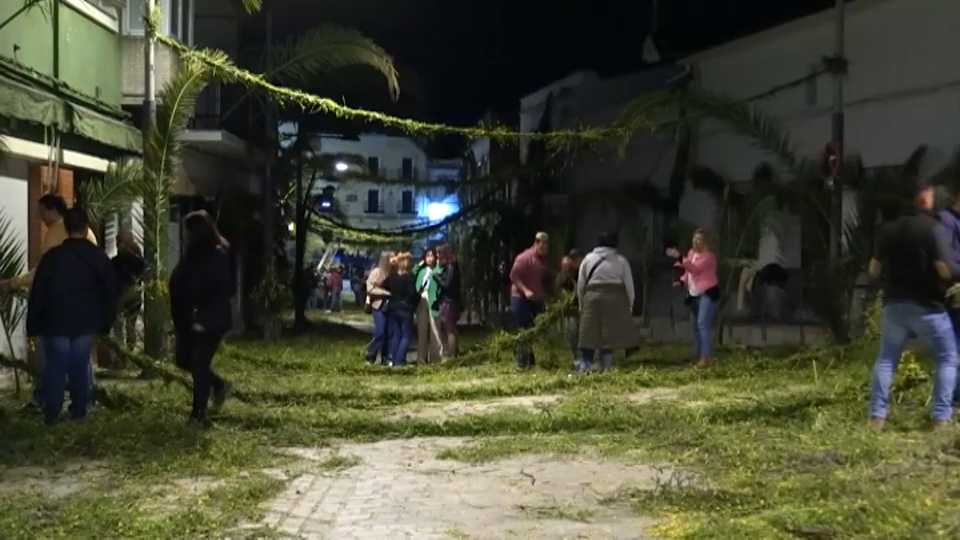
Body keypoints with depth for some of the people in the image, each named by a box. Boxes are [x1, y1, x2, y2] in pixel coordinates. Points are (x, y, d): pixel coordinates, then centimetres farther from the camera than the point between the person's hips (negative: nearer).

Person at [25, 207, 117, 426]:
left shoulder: (52, 256, -8)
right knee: (80, 367, 12)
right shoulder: (99, 257, -1)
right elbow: (110, 293, 3)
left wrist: (33, 326, 3)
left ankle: (52, 414, 8)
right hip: (87, 323, 2)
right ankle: (79, 410, 16)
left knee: (55, 368, 6)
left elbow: (37, 294, -5)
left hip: (56, 323, -2)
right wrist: (105, 323, 12)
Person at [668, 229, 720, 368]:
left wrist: (679, 258, -40)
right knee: (695, 325, 14)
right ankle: (698, 355, 24)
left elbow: (695, 268, -32)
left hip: (708, 293, -9)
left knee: (703, 324, -19)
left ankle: (706, 357, -20)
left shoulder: (708, 256, -17)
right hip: (694, 294, 9)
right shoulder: (691, 253, 10)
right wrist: (682, 281, 2)